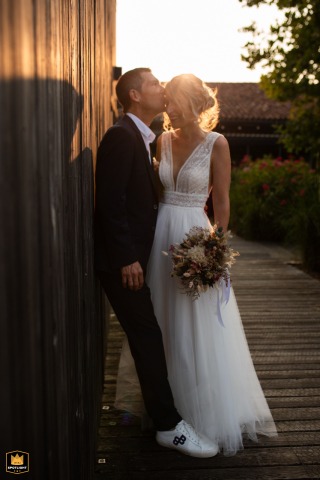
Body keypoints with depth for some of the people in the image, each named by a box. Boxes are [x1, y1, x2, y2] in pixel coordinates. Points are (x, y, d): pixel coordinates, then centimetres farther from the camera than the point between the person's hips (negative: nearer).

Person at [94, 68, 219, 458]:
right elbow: (110, 202, -20)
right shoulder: (121, 136, -14)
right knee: (147, 337, -5)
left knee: (146, 337, 15)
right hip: (122, 260, -9)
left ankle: (156, 407, 29)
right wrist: (127, 258, -20)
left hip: (134, 257, 9)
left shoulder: (141, 138, 15)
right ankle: (169, 425, 4)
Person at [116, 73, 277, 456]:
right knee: (165, 323, 13)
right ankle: (170, 406, 31)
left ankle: (212, 415, 20)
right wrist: (151, 234, 7)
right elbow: (159, 188, 13)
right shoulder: (163, 140, 7)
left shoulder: (216, 144, -7)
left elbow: (221, 201, -5)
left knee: (201, 330, 2)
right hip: (162, 234, 5)